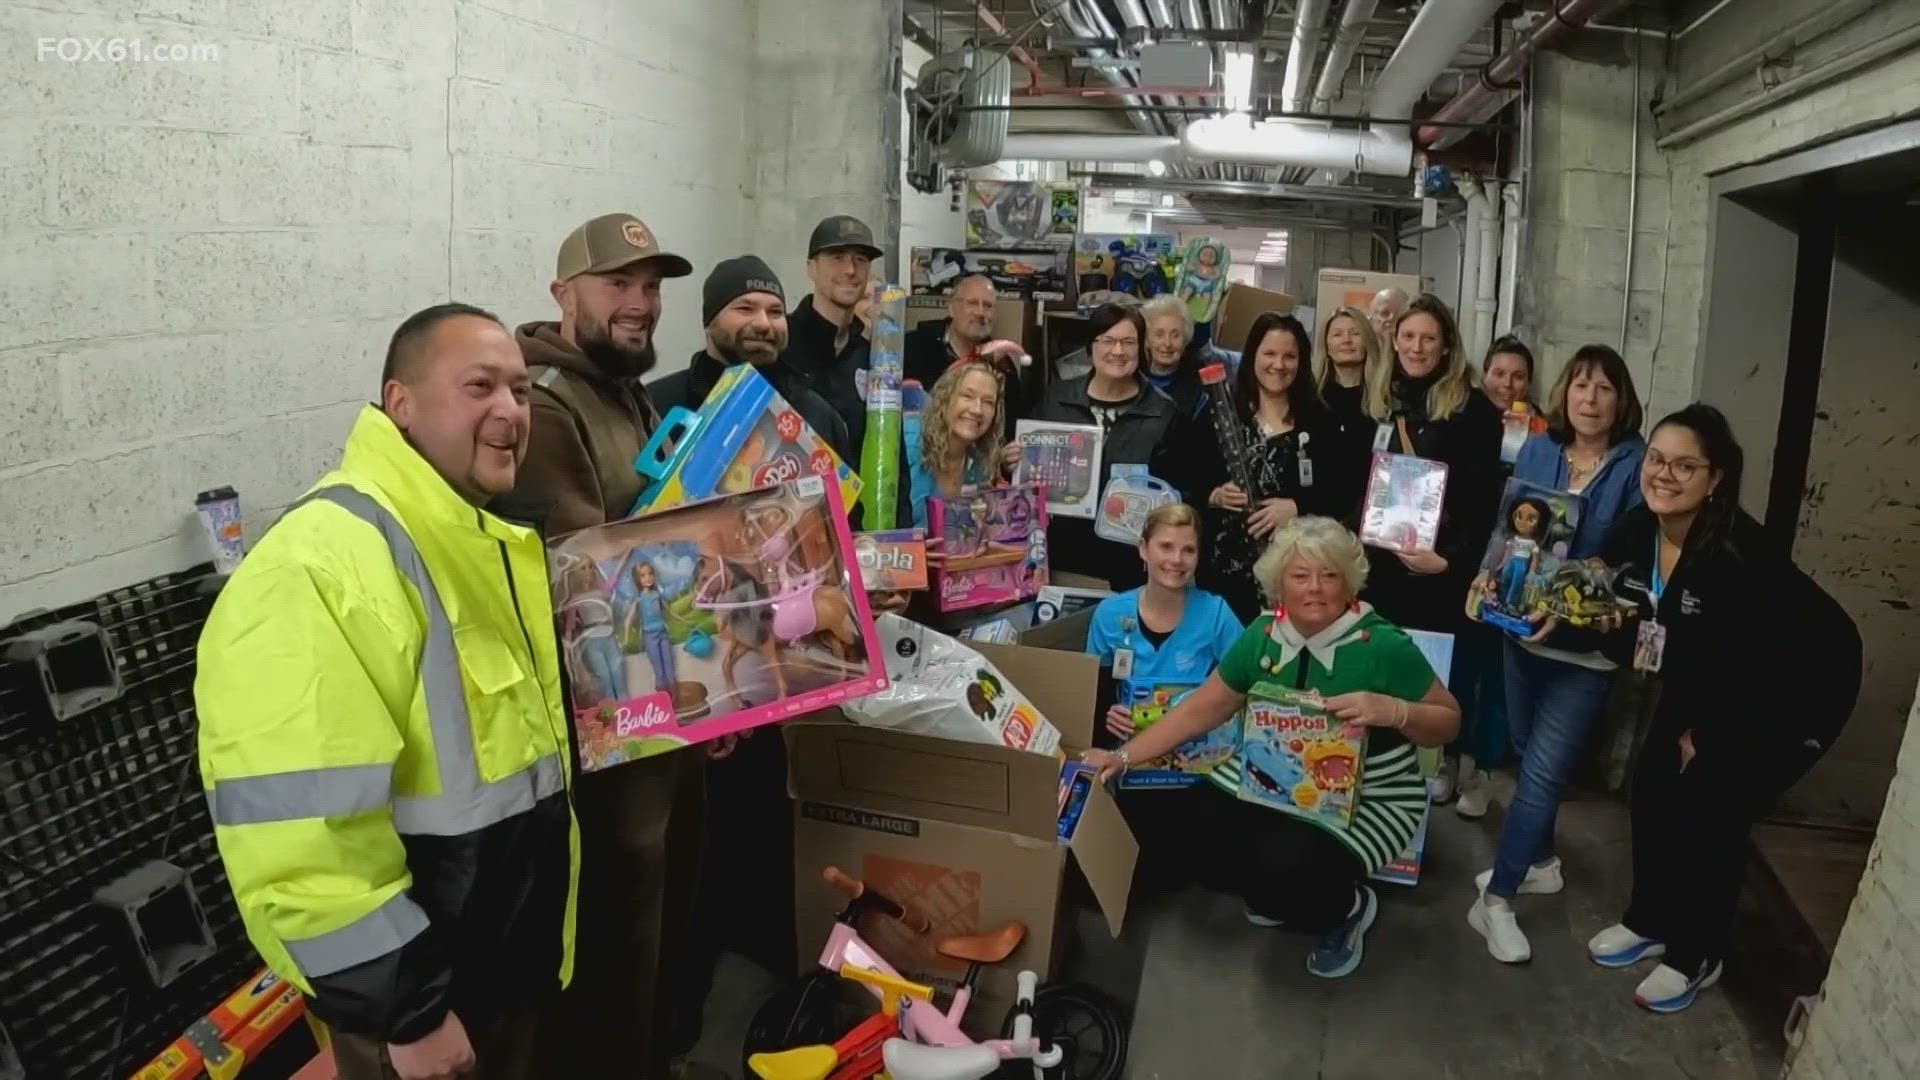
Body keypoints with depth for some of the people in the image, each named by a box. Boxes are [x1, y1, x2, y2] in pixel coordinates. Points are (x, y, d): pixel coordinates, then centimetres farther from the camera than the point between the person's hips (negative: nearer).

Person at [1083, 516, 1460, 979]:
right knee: (1199, 812, -17)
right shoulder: (1263, 637, -7)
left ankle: (1349, 907, 9)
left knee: (1287, 863, -28)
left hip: (1370, 797, -5)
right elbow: (1200, 709, 0)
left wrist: (1392, 710, -30)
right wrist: (1123, 756, -5)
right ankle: (1282, 899, 12)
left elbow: (1447, 722, -8)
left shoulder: (1384, 645, -20)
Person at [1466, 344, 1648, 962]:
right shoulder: (1536, 451, 3)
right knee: (1528, 752, 18)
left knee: (1543, 768, -6)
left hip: (1590, 642, -5)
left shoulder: (1637, 464, -9)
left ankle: (1496, 899, 3)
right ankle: (1538, 861, 39)